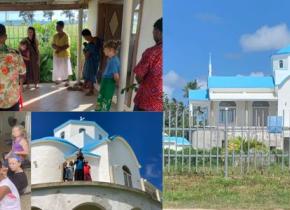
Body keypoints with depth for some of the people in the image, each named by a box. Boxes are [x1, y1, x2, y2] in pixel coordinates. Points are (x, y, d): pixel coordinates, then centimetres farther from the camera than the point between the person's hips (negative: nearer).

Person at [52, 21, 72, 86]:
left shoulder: (66, 36, -11)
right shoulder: (55, 36, 5)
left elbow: (67, 45, -15)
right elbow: (53, 45, 4)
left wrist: (60, 49, -19)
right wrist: (58, 48, -17)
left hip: (65, 54, -5)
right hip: (57, 55, 5)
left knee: (65, 68, 1)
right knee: (57, 68, 6)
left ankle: (67, 81, 9)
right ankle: (58, 79, 19)